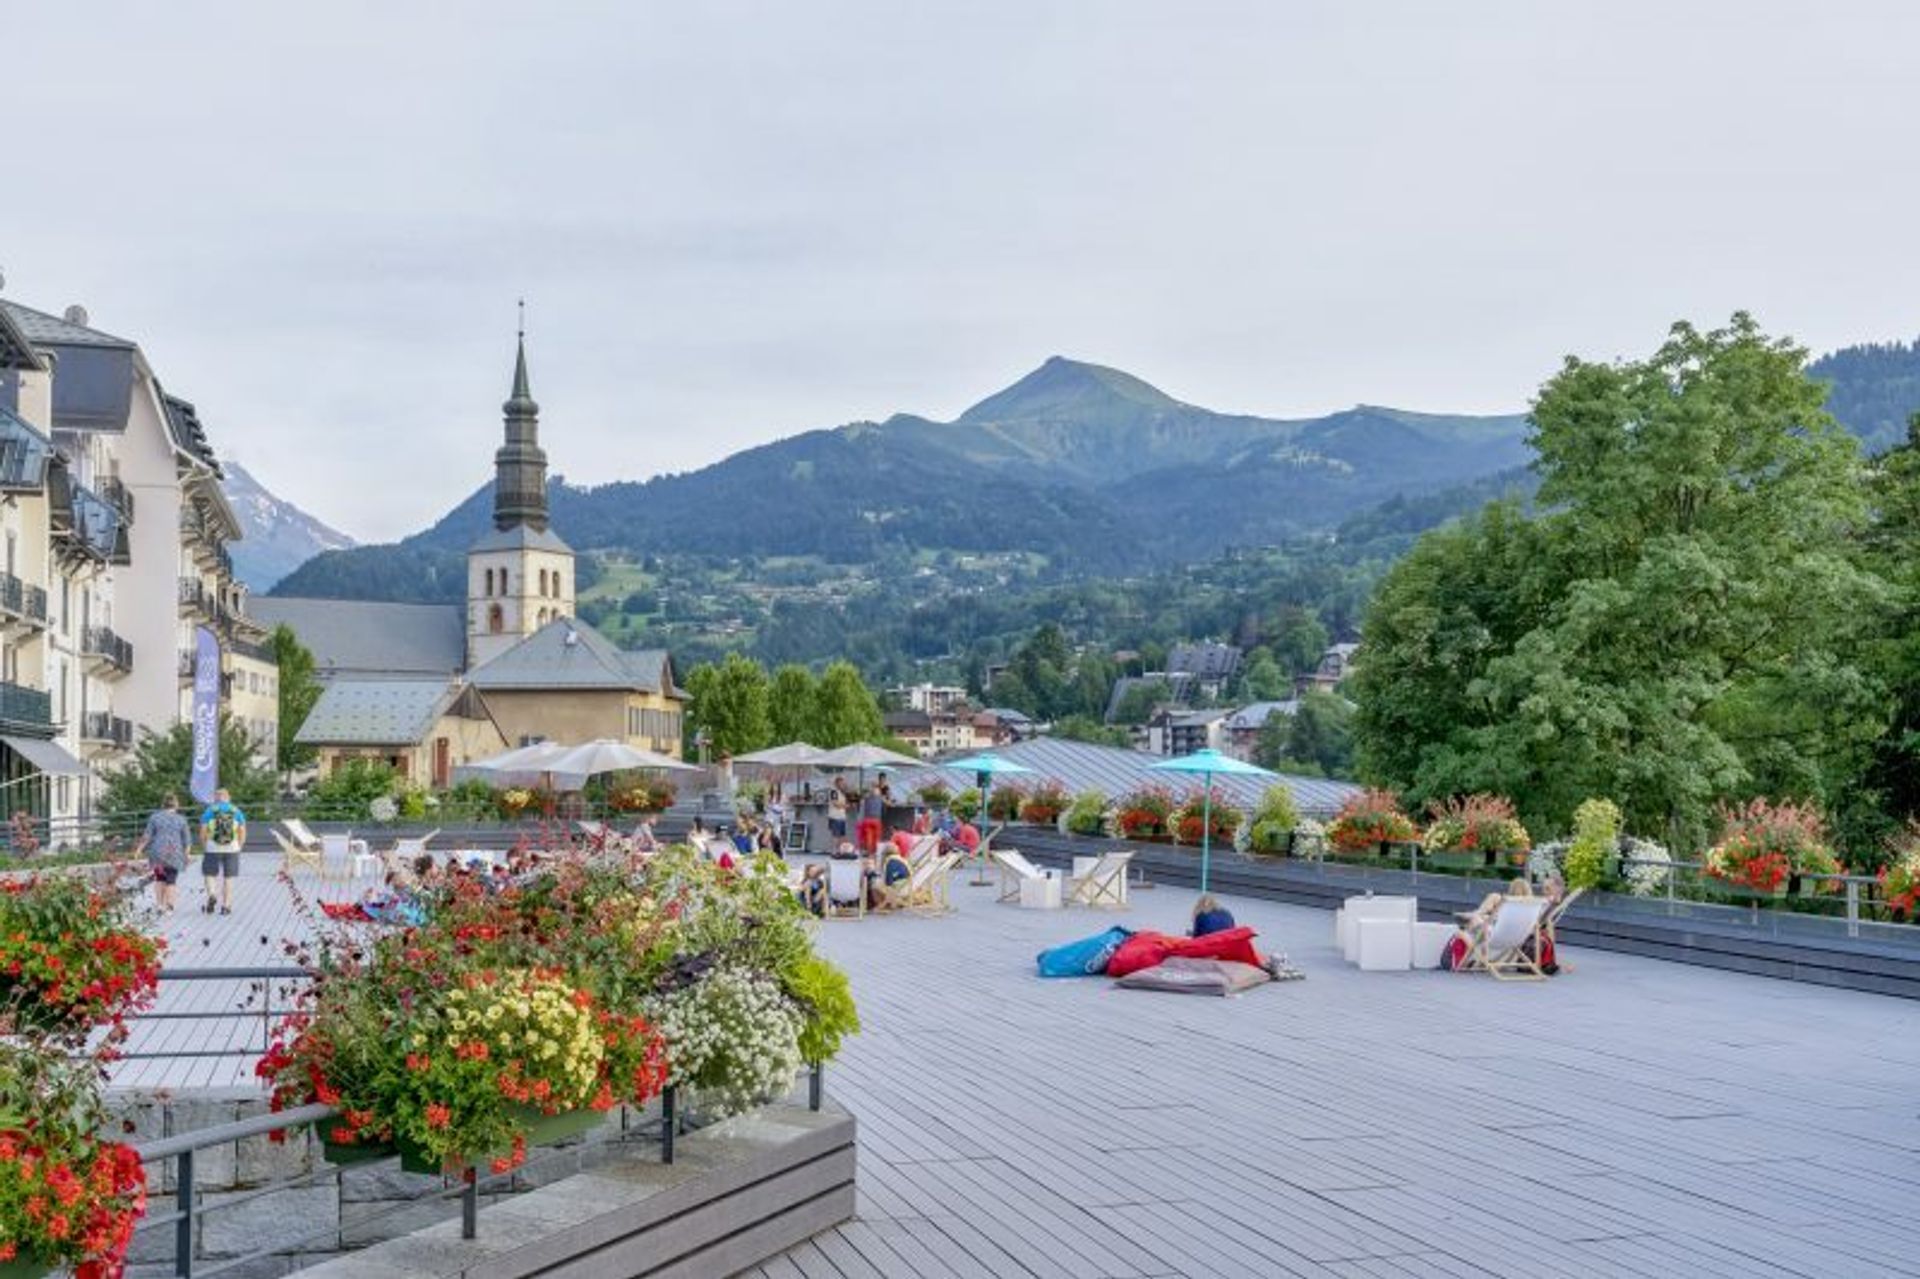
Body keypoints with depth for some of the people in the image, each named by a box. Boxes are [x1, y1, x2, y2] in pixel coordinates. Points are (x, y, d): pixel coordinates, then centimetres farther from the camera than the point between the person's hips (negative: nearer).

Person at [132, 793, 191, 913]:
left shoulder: (155, 817, -1)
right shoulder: (181, 820, -1)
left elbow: (147, 836, -1)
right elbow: (187, 840, 2)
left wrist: (139, 849, 9)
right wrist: (186, 854, 14)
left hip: (158, 853, 1)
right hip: (174, 854, -1)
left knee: (160, 878, 17)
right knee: (171, 880, 5)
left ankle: (159, 904, 17)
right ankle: (168, 907, 1)